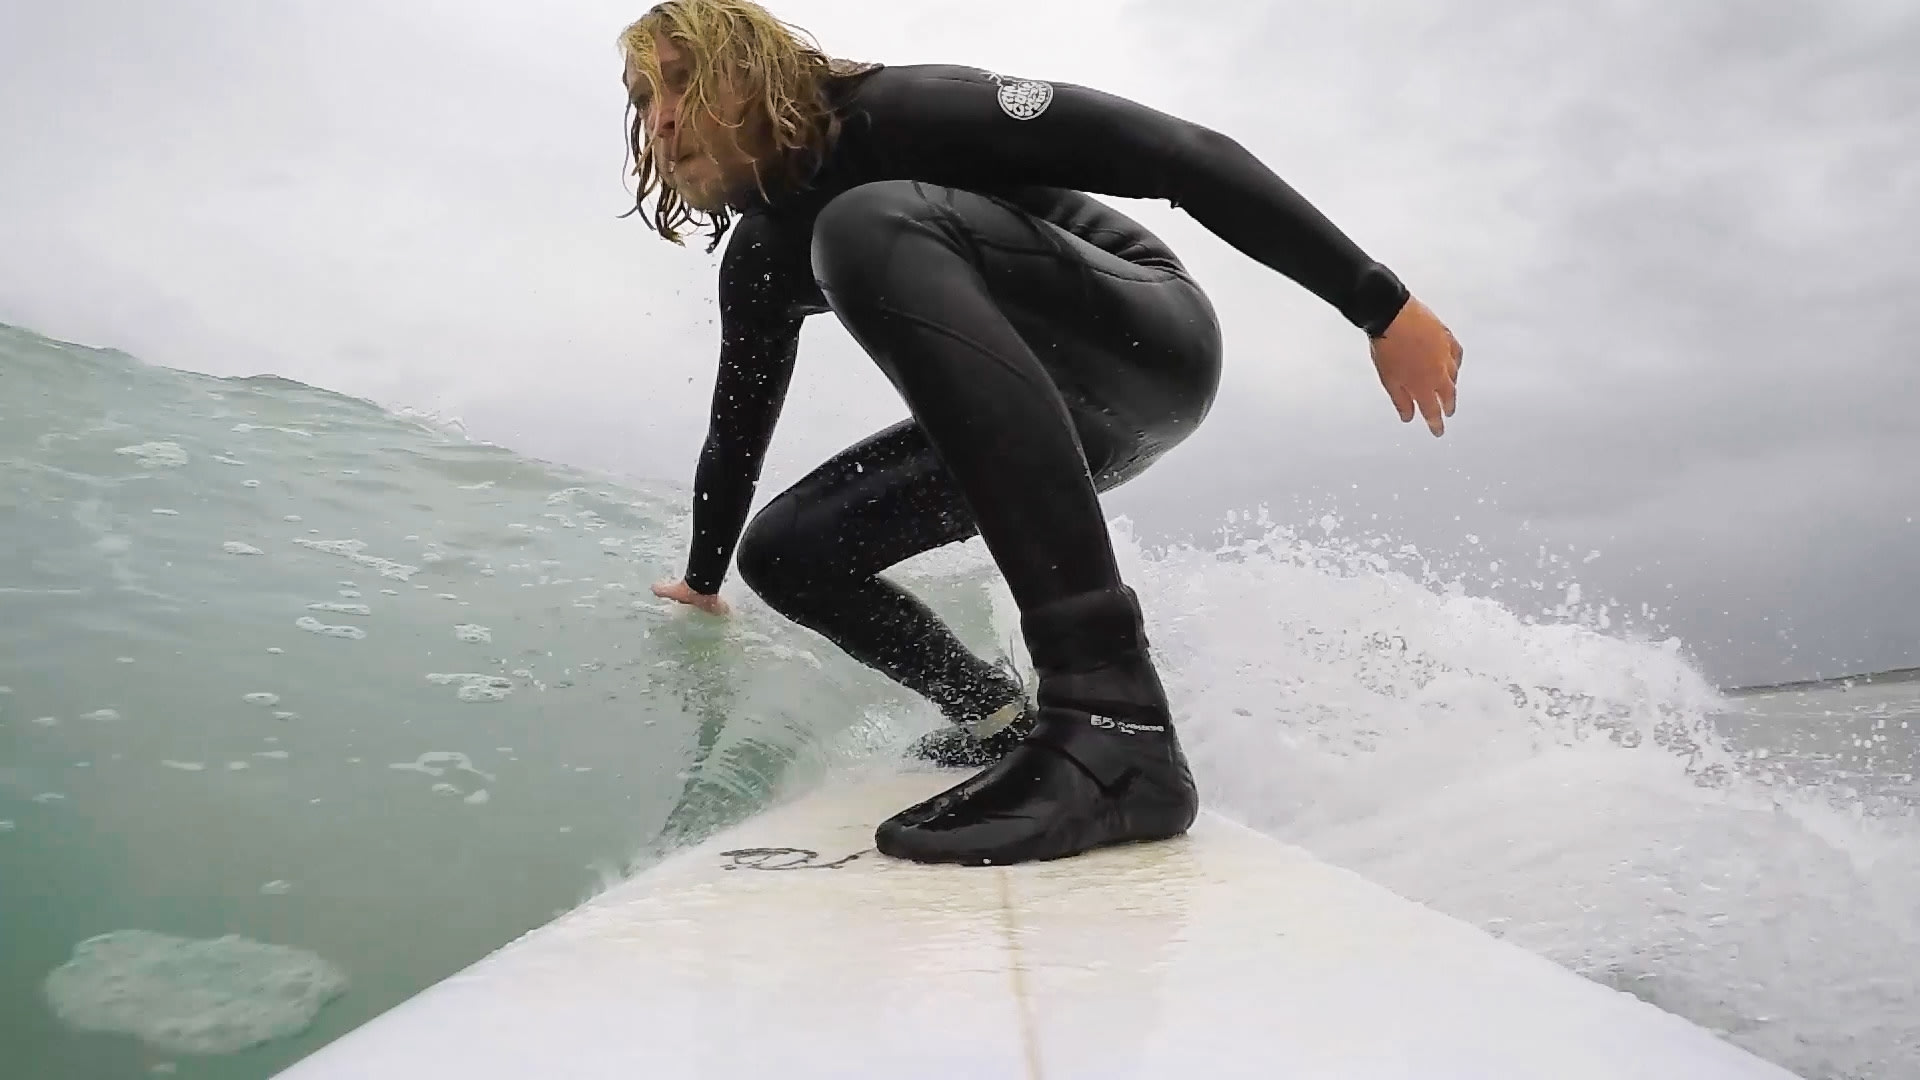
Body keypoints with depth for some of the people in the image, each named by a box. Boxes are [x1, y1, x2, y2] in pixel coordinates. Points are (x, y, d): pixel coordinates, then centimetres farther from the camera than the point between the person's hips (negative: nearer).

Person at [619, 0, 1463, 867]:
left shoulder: (903, 112, -18)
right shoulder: (761, 260, 4)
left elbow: (1185, 153, -22)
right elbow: (739, 431, 19)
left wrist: (1379, 303, -23)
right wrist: (703, 581, 31)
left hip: (1154, 344, -7)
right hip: (1047, 421, 7)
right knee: (784, 551, -1)